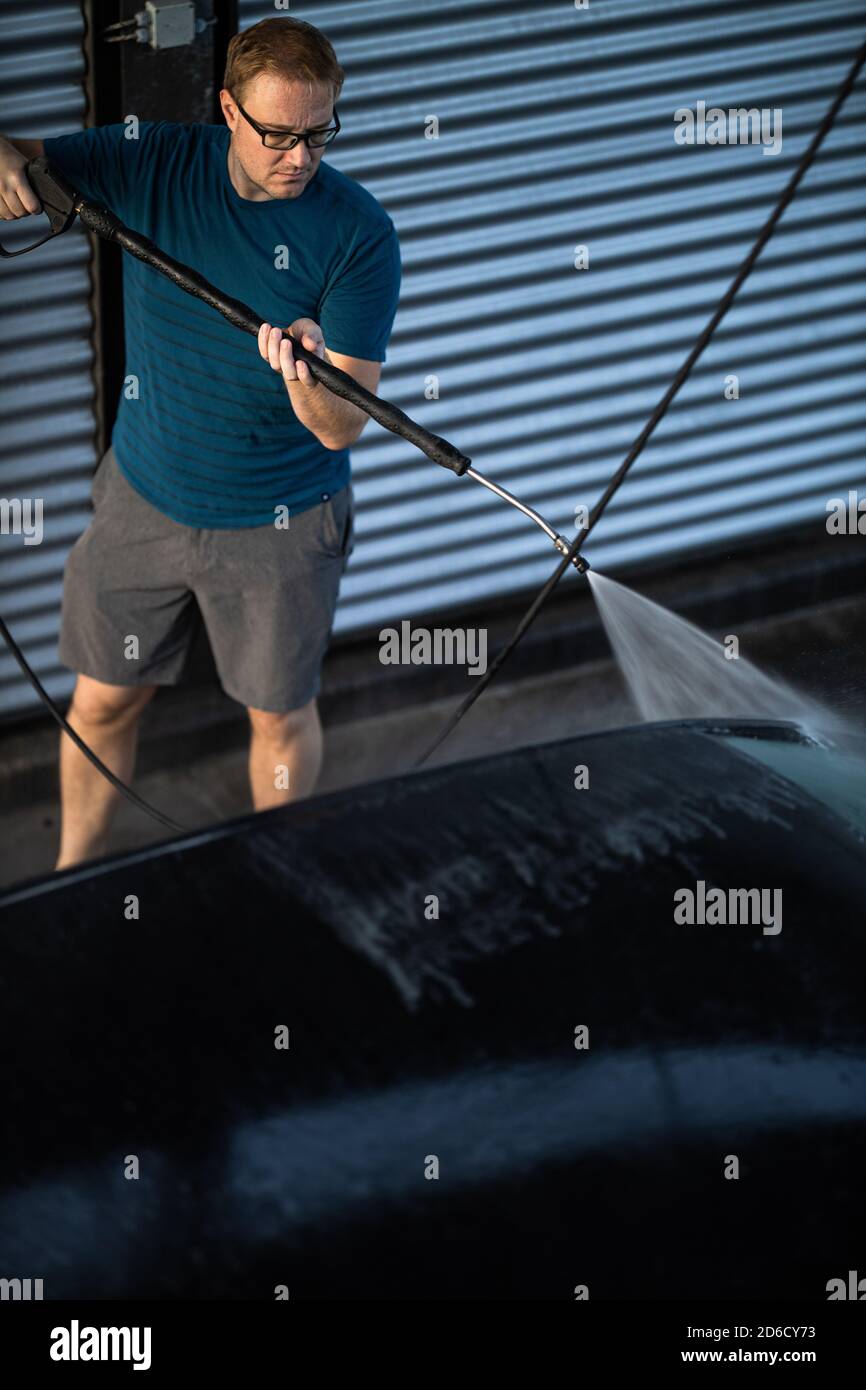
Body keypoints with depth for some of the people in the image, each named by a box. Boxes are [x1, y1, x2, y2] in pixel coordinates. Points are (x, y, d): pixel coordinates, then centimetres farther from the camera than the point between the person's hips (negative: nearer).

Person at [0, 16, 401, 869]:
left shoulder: (357, 236, -20)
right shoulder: (151, 166, -12)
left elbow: (340, 428, -22)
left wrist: (307, 372, -46)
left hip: (280, 525, -2)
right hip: (142, 501, 3)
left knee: (280, 713, 14)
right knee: (102, 702, 15)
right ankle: (71, 879, 37)